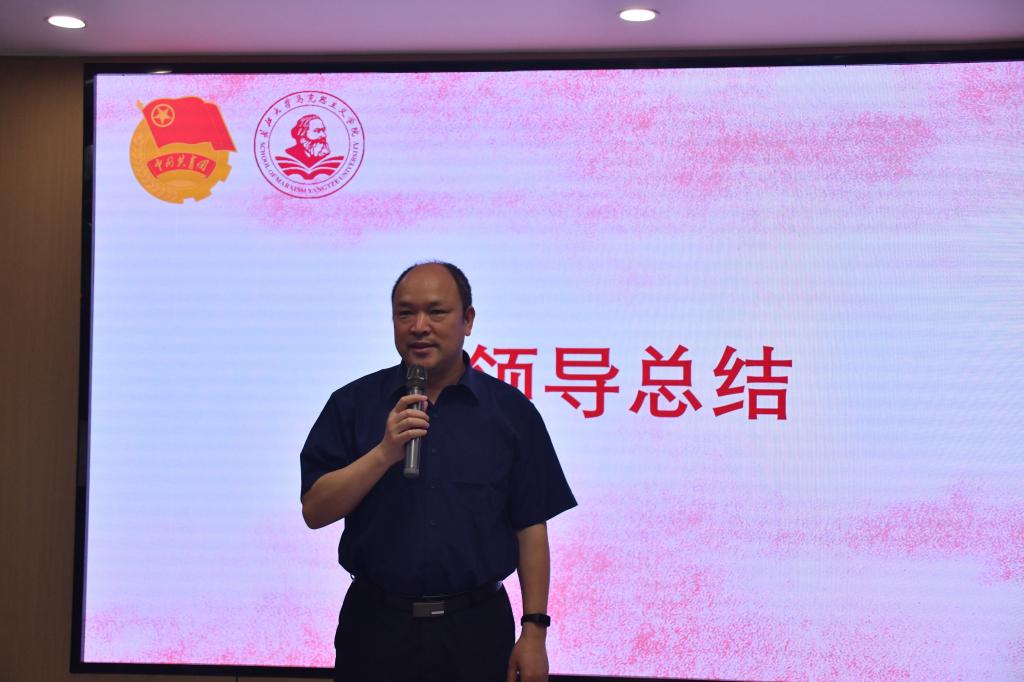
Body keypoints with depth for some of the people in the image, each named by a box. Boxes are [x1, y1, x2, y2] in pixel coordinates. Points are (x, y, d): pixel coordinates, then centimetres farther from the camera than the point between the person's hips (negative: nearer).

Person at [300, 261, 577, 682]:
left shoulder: (511, 411, 1)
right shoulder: (353, 404, 1)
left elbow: (531, 528, 2)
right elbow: (314, 512, -5)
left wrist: (535, 629, -3)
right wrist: (385, 452, -17)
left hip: (476, 629, 0)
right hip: (376, 626, 0)